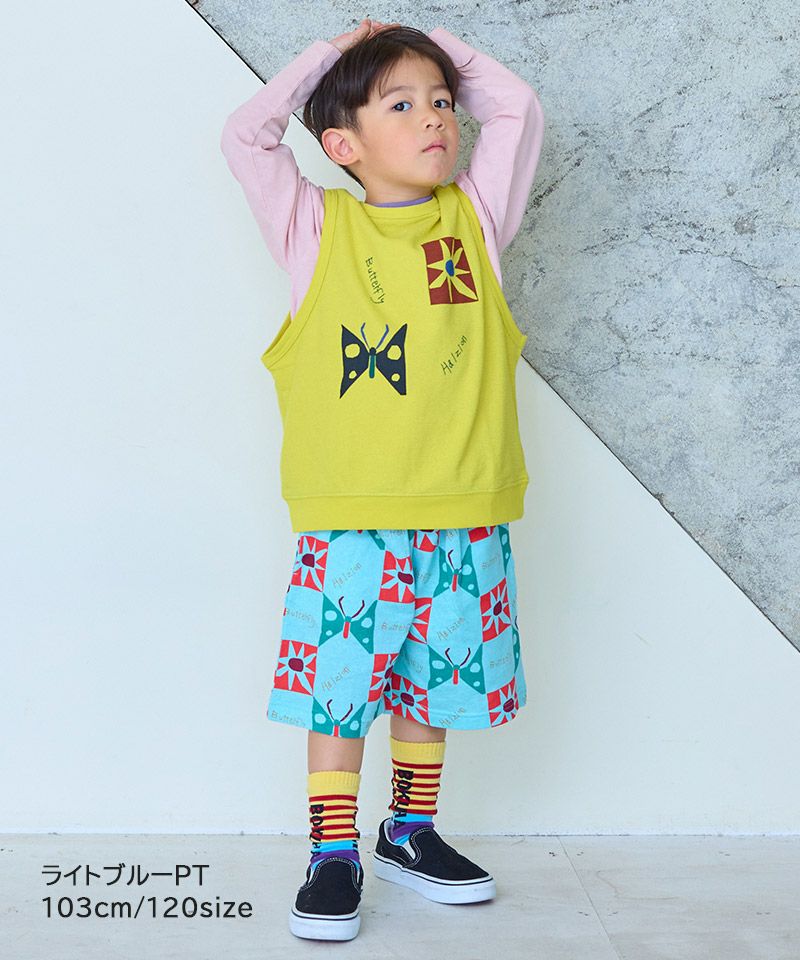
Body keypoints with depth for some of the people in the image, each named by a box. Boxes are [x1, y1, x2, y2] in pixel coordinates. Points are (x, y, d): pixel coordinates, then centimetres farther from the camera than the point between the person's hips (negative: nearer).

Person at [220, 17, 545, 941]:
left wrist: (437, 45, 14)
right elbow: (246, 134, -1)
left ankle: (412, 832, 31)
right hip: (350, 515, -2)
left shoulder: (474, 217, 10)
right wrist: (333, 50, 7)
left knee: (432, 679, 13)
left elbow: (518, 107, 11)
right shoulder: (317, 228, 3)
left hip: (464, 513, 3)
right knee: (338, 683, 1)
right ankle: (334, 856, 15)